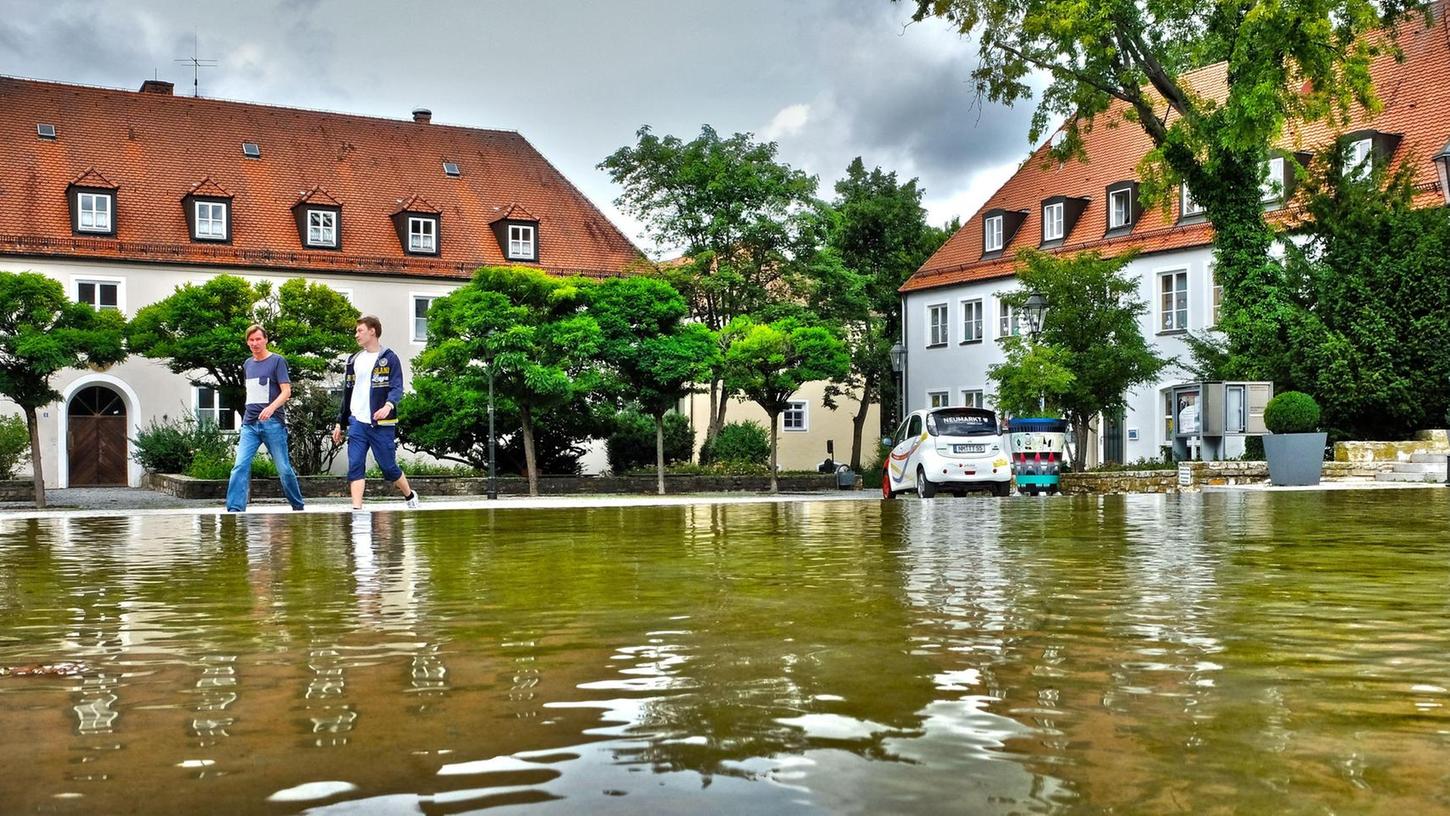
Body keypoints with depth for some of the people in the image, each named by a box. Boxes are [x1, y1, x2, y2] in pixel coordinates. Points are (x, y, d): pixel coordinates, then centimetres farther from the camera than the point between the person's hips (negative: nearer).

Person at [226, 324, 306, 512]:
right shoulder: (247, 364, 16)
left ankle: (298, 506, 16)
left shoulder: (277, 361, -1)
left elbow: (286, 391, -9)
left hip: (272, 422, -5)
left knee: (284, 468, 1)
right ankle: (234, 509, -12)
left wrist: (271, 407, -26)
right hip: (249, 423, 5)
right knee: (240, 466, -9)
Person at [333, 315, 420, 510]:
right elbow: (347, 393, 19)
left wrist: (388, 405, -33)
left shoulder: (389, 358, -2)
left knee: (388, 466, 4)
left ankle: (410, 496, 28)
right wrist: (339, 423, 17)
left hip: (381, 423, -4)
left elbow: (397, 387, -12)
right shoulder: (354, 360, 14)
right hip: (357, 422, 4)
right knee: (355, 466, -7)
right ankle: (357, 509, -8)